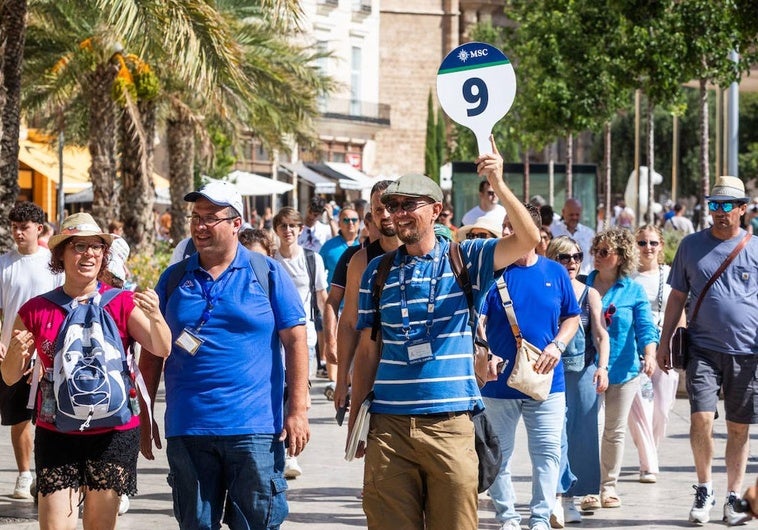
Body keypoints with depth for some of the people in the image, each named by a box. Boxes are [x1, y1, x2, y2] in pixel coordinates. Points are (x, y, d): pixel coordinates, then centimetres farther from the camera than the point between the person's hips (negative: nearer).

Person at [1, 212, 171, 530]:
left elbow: (162, 349, -12)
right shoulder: (36, 311, 3)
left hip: (113, 434, 0)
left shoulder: (122, 304, 0)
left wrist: (154, 317, -32)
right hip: (55, 435, 0)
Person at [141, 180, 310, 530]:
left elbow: (295, 341, 0)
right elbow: (152, 352, 12)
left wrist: (298, 410, -8)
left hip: (255, 430, -3)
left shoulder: (268, 274, 3)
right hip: (187, 431, 3)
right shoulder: (174, 278, 9)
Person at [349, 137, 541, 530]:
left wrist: (498, 185, -24)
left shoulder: (466, 259, 3)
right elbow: (367, 351, 12)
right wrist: (355, 420, 8)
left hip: (450, 424, -2)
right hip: (388, 425, 2)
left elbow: (528, 240, -12)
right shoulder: (377, 272, 10)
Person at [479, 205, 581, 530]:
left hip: (546, 380, 1)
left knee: (547, 452, 2)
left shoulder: (555, 273, 4)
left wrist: (557, 345, -5)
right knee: (499, 453, 6)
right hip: (499, 381, -1)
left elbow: (572, 317, 13)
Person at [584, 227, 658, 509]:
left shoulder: (633, 290, 1)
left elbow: (645, 328, -4)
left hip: (623, 369, 0)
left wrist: (649, 354, -20)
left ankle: (609, 485, 19)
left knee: (615, 430, 8)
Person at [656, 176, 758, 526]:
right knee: (701, 419, -13)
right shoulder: (692, 245, 7)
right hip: (703, 349, 0)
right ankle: (704, 490, 6)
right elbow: (677, 296, 12)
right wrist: (664, 342, 7)